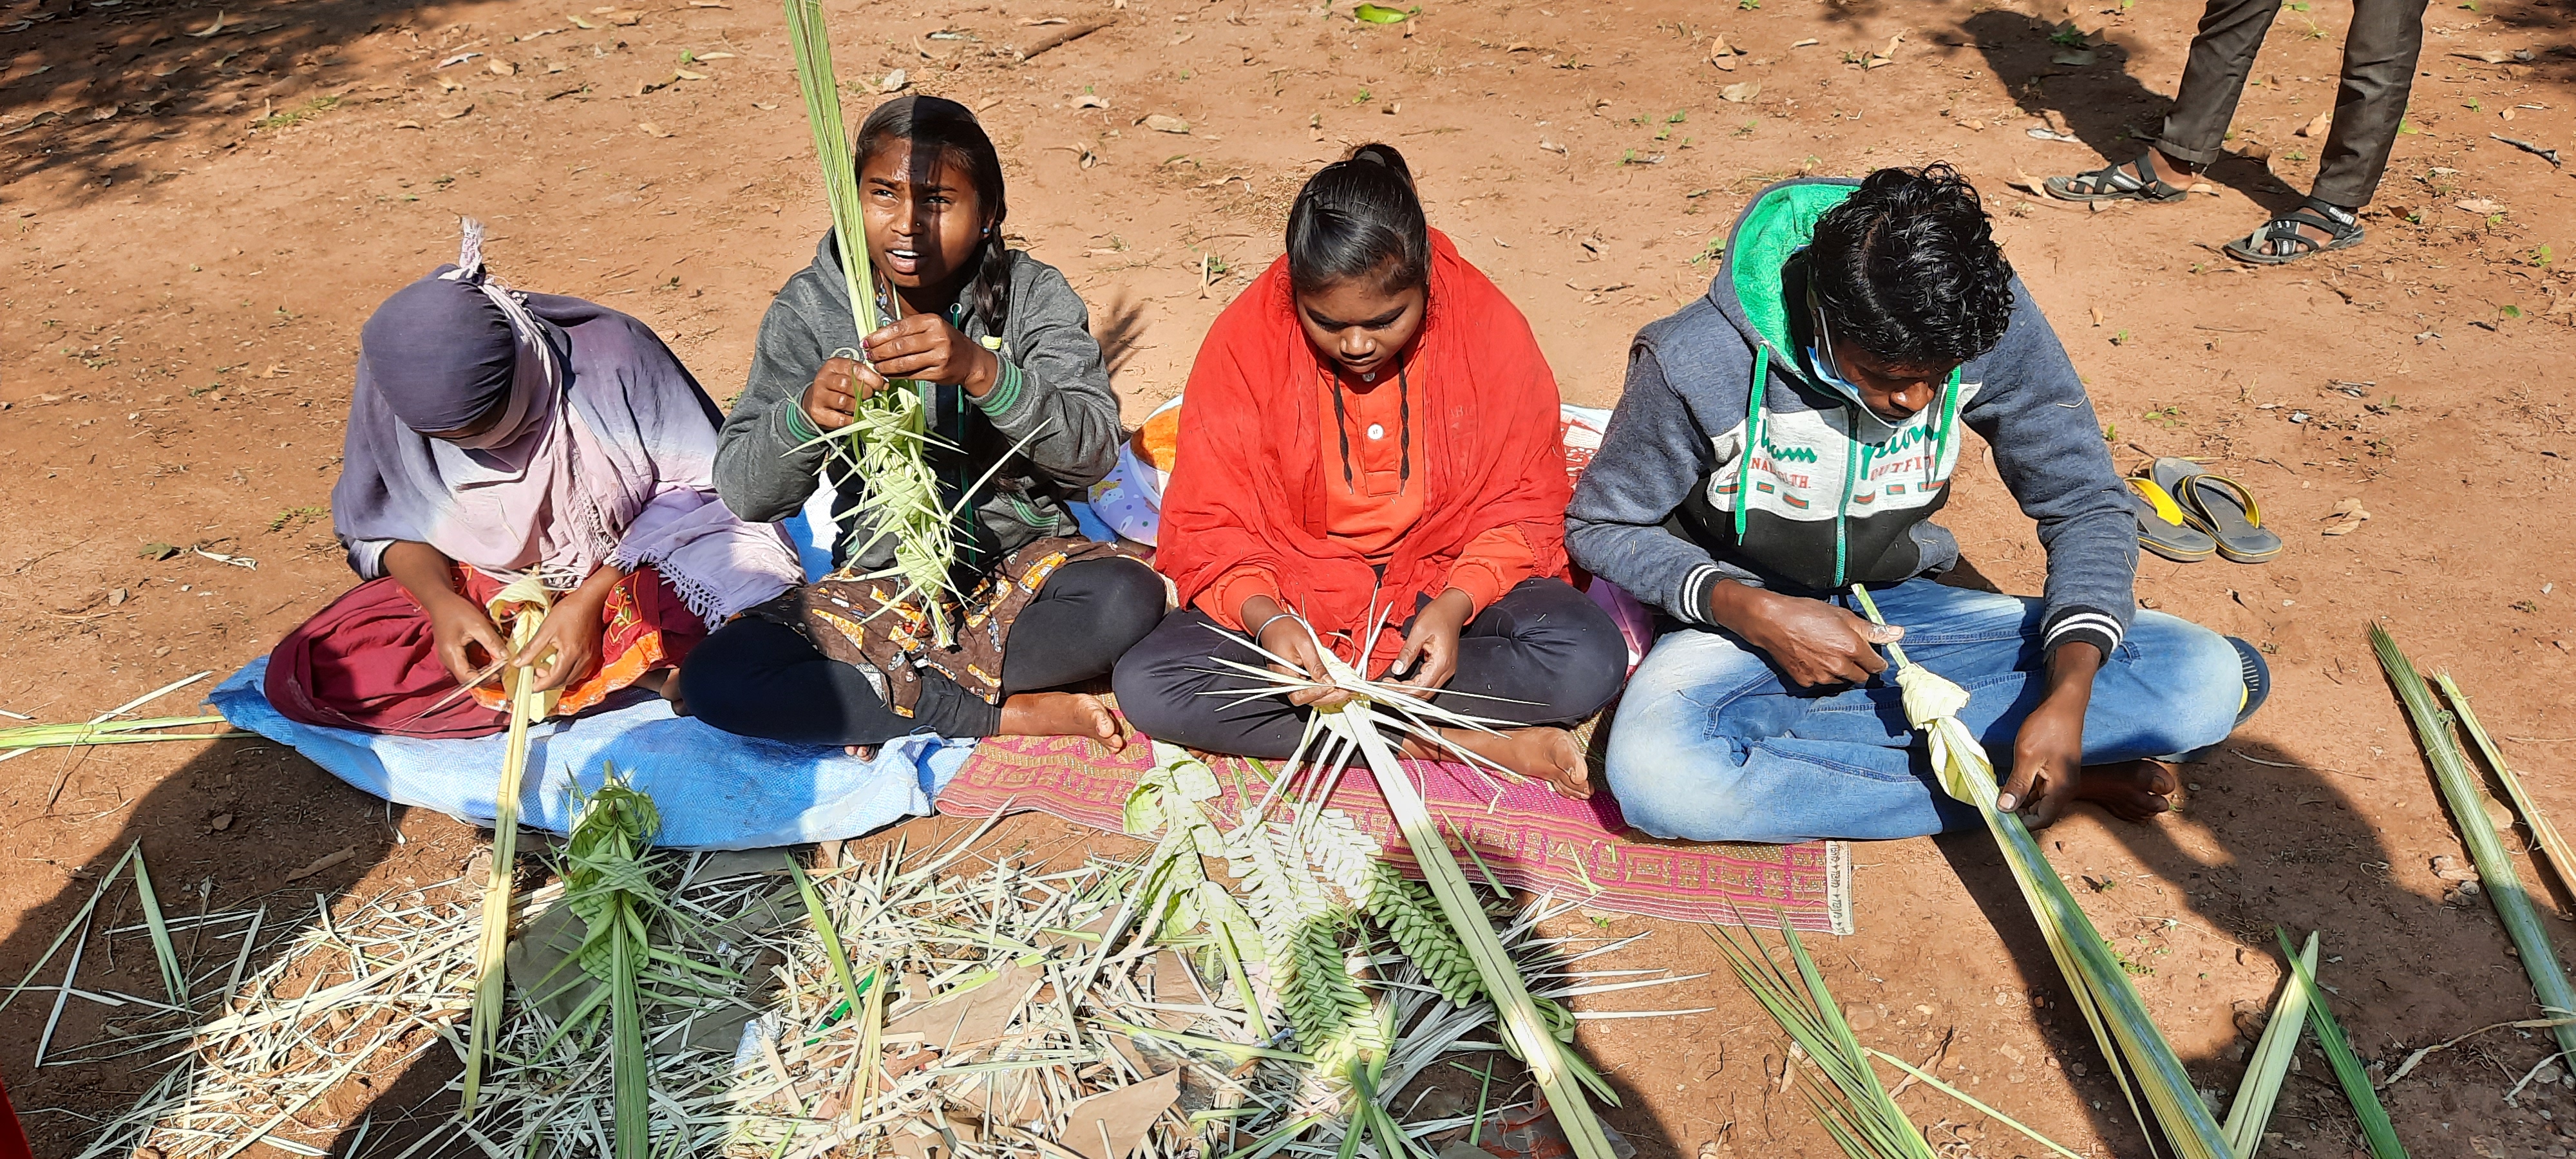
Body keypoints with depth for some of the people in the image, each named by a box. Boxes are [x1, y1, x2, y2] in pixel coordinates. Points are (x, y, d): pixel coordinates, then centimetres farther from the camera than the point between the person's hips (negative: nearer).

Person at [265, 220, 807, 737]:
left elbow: (693, 484, -13)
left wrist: (593, 597, -22)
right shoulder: (391, 382, -15)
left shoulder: (610, 353, -23)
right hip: (482, 588, 5)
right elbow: (384, 525, 0)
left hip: (631, 568, -5)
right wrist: (439, 601, -21)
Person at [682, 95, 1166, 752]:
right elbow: (744, 494, -11)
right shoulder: (809, 310, -6)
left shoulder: (1033, 296, -8)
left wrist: (981, 370, -38)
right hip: (878, 580, 1)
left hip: (1020, 561, -1)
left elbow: (1094, 451, -21)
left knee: (1130, 598, -33)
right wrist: (806, 414, -33)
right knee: (713, 680, -22)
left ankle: (876, 707, -17)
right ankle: (1009, 713, -19)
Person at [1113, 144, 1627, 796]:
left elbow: (1526, 504, -5)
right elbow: (1208, 524, -7)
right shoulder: (1244, 340, -12)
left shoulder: (1490, 327, -11)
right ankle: (1477, 744, -23)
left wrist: (1455, 606, -24)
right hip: (1295, 591, 1)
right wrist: (1266, 619, -28)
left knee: (1591, 657, -29)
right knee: (1145, 687, -26)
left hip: (1455, 582, -1)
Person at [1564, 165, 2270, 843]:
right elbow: (1602, 528, -9)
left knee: (2216, 682, -16)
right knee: (1656, 776, -38)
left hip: (1900, 606, 3)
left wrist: (2068, 697, -23)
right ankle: (1998, 779, -21)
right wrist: (1753, 612, -25)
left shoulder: (1992, 324, -16)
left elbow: (2087, 507, -7)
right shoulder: (1697, 364, -24)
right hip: (1746, 614, -2)